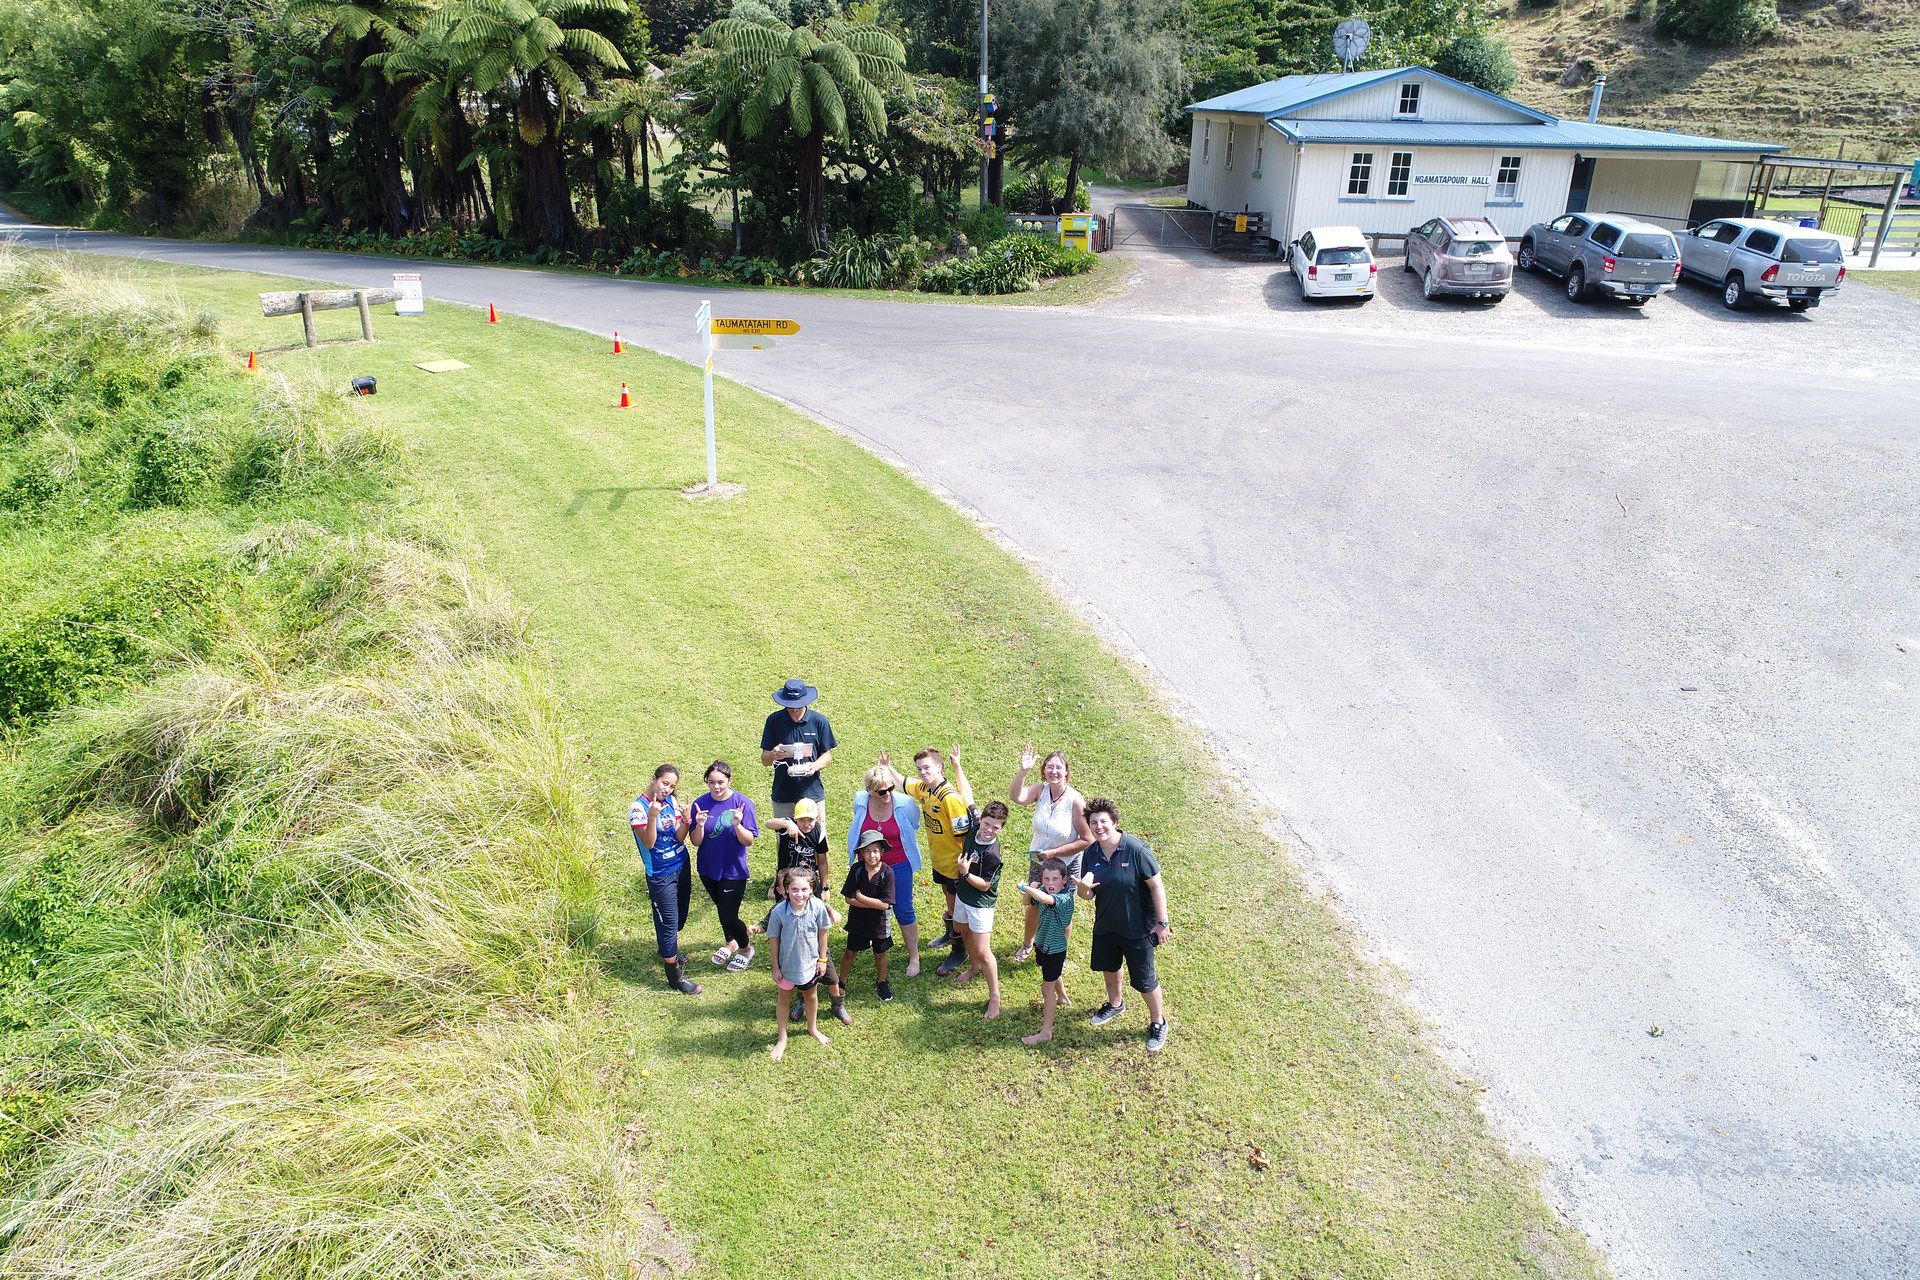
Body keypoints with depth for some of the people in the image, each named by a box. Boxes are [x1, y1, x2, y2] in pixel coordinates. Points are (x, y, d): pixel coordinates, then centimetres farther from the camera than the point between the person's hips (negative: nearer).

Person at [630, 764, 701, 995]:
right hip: (660, 874, -6)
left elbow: (680, 837, -5)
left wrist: (686, 819, -24)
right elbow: (648, 843, -23)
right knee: (668, 922, 0)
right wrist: (653, 816, -36)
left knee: (680, 915, 22)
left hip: (682, 865, 6)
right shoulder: (638, 807, -18)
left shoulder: (671, 801, -2)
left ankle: (668, 949, 49)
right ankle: (675, 976, 12)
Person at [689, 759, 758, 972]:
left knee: (729, 917, -3)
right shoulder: (701, 804, -9)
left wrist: (737, 825, -32)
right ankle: (731, 943, 50)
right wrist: (700, 826, -27)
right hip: (708, 869, 4)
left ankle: (746, 948, 26)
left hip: (733, 871, -4)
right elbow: (696, 842, -6)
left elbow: (749, 841, -14)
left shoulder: (742, 804, -16)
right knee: (722, 909, 23)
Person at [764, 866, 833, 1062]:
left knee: (811, 995, 24)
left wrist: (822, 959, 0)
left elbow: (822, 933, -8)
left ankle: (812, 1028, 51)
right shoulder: (779, 911, -27)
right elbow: (774, 939, -13)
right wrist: (775, 967, -6)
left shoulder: (818, 907, -24)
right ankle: (782, 1039, 40)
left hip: (810, 963, 1)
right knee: (783, 998, 19)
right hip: (787, 964, -1)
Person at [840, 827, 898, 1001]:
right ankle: (842, 982, 37)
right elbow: (848, 899, -16)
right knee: (850, 952, 16)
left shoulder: (887, 872, -20)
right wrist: (874, 903, -20)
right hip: (857, 921, 1)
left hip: (878, 922, -1)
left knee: (880, 954, 16)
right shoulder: (856, 869, -16)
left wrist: (860, 897, -19)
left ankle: (881, 983, 39)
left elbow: (885, 904, -22)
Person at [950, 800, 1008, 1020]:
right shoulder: (974, 830, -13)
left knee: (983, 952, -7)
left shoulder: (991, 854, -32)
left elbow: (984, 885, -25)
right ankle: (974, 967, 56)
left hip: (980, 904, -9)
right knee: (963, 929, 30)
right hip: (963, 895, 9)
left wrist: (965, 873, -36)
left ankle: (995, 998, 4)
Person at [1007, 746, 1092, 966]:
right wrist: (1023, 770, -46)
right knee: (1033, 907, 22)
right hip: (1038, 863, 3)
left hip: (1066, 867, -3)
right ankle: (1027, 945, 48)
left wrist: (1054, 852, -23)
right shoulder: (1041, 789, -15)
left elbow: (1087, 840, -21)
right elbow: (1015, 796, -33)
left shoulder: (1075, 801, -25)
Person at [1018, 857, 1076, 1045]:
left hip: (1054, 950, -8)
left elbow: (1044, 898, -52)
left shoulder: (1065, 898, -34)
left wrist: (1024, 887, -38)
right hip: (1042, 943, 8)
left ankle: (1046, 1032, 12)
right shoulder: (1043, 890, -11)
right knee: (1051, 975, 33)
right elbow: (1028, 901, 2)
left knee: (1047, 987, 1)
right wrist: (1030, 889, -19)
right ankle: (1062, 997, 61)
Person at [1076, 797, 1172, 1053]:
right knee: (1109, 967, 27)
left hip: (1137, 928, -6)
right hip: (1105, 925, 6)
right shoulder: (1092, 853, -7)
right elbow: (1087, 896, -1)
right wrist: (1083, 888, -25)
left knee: (1144, 980, 6)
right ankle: (1115, 1004, 55)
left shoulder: (1135, 849, -24)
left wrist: (1162, 922, -17)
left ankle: (1158, 1023, 31)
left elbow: (1157, 886, -18)